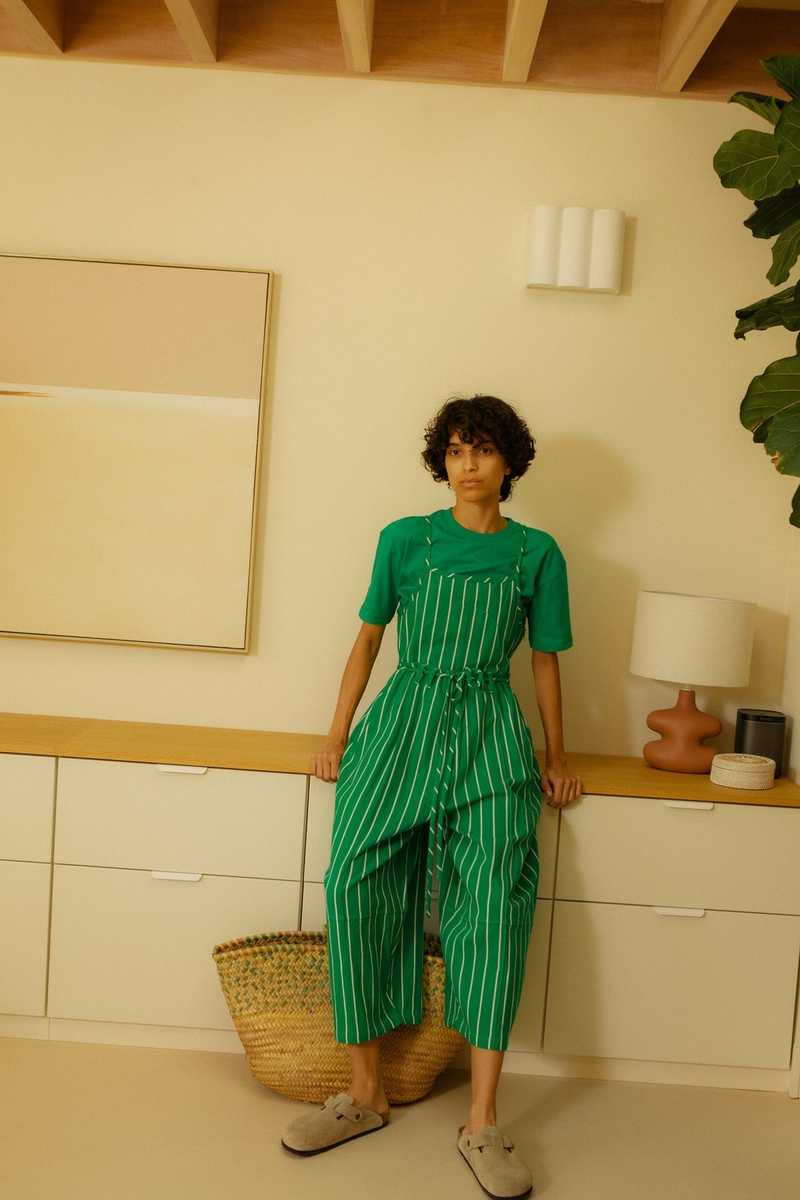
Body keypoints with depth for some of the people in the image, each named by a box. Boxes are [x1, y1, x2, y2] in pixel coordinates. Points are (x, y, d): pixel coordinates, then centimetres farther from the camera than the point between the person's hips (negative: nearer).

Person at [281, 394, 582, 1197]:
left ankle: (482, 1124, -2)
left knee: (495, 902, -11)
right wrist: (337, 737, 8)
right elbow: (368, 639, 11)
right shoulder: (404, 540, 6)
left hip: (491, 735, 0)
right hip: (402, 722, 1)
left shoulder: (536, 553, 6)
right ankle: (366, 1094, 3)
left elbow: (544, 661, 12)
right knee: (355, 883, -13)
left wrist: (556, 757, 14)